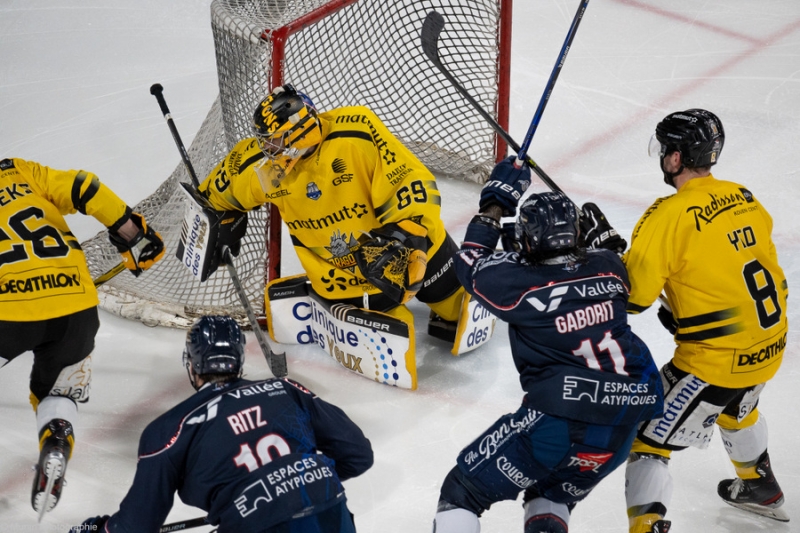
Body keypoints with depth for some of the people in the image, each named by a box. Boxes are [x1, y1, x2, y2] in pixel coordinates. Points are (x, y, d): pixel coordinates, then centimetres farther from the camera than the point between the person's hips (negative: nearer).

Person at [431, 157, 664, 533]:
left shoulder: (520, 284, -10)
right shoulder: (609, 267, 1)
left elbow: (470, 265, 11)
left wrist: (494, 203, 16)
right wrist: (602, 237, 33)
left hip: (556, 422, -6)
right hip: (621, 429, 6)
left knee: (462, 493, 7)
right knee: (551, 495, 29)